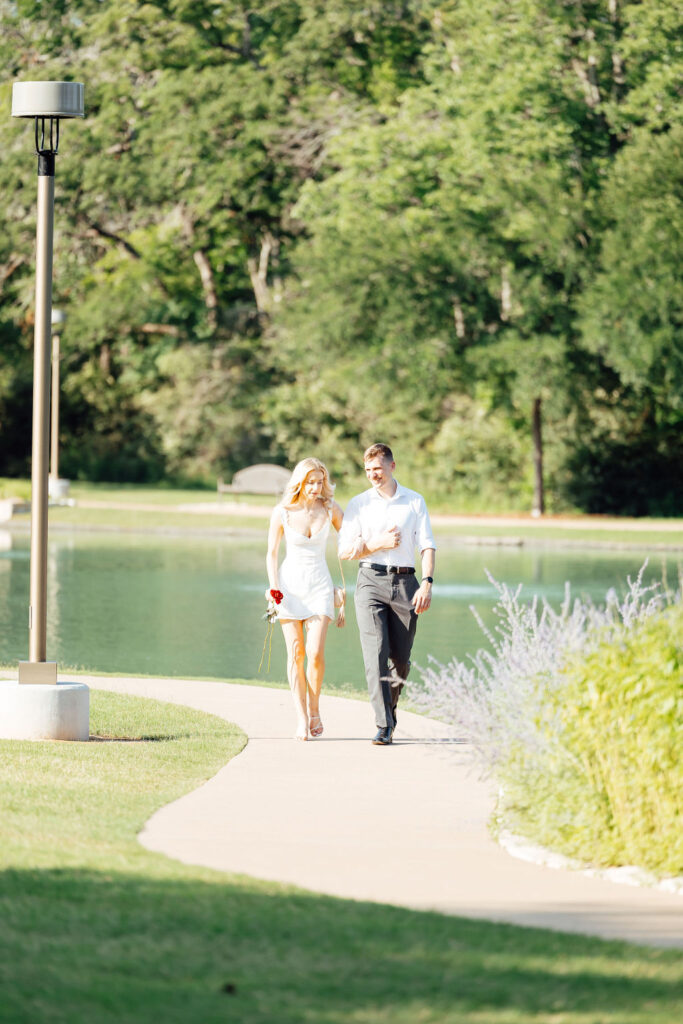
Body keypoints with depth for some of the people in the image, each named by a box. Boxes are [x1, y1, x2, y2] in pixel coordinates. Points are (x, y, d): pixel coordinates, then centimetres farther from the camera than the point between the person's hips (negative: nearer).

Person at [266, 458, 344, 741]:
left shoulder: (330, 509, -3)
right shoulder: (282, 513, -6)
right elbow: (272, 553, 3)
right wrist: (274, 587, -6)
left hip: (319, 584, 0)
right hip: (290, 582, 0)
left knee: (315, 652, -13)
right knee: (295, 653, -4)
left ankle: (314, 710, 9)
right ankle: (301, 719, 0)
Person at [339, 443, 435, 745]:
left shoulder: (415, 502, 9)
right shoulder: (358, 504, 8)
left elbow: (427, 546, 4)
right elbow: (345, 550, 5)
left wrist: (427, 583, -9)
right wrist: (380, 543, -9)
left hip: (405, 582, 1)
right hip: (371, 581, -1)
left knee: (401, 658, 3)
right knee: (375, 654, -14)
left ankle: (390, 708, 27)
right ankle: (383, 726, -18)